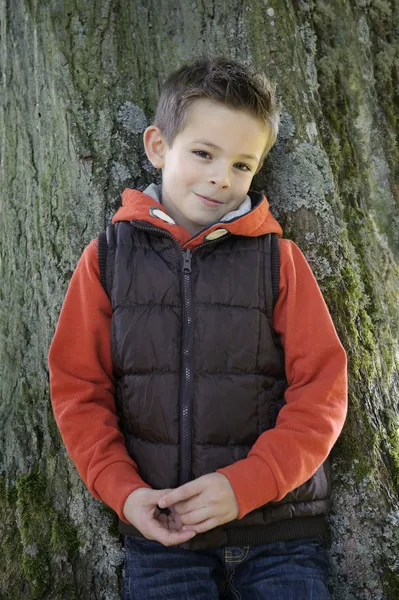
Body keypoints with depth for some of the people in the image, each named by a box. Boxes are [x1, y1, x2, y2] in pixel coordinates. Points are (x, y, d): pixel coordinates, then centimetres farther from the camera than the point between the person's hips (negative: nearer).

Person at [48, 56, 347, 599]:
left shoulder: (279, 259, 0)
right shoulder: (109, 256, 2)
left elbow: (322, 391, -4)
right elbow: (78, 388, 3)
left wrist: (244, 484, -14)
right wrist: (123, 491, -9)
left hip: (278, 528, 0)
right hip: (160, 532, 1)